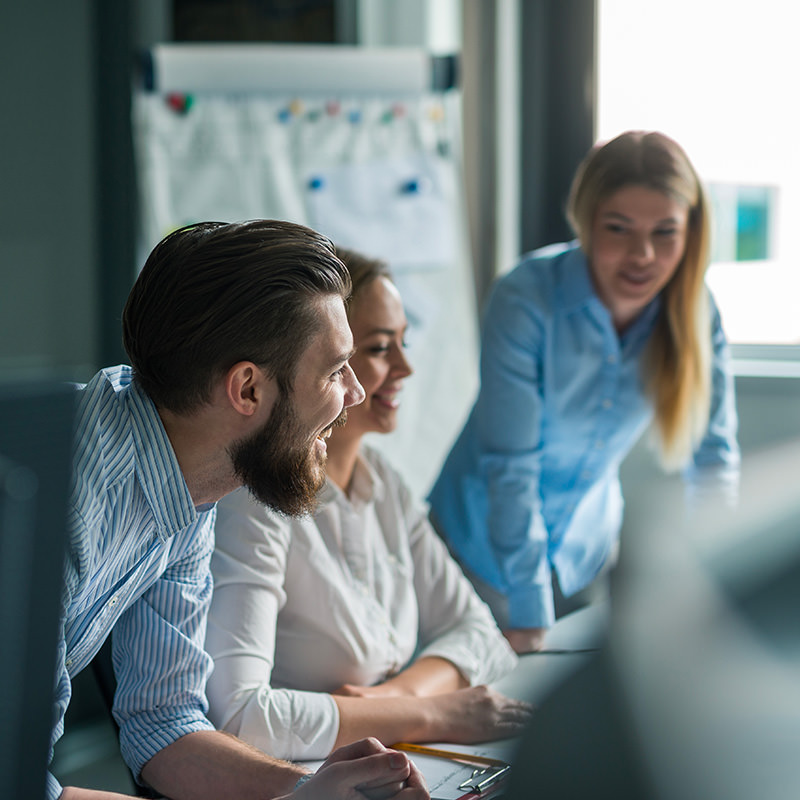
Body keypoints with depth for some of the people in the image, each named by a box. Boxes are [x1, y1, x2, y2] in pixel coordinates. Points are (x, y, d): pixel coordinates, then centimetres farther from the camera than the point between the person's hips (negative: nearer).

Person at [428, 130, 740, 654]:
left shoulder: (694, 311, -14)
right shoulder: (525, 301, -28)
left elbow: (713, 455, -4)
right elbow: (510, 464, -26)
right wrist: (529, 616, -24)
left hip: (589, 545, 4)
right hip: (489, 540, -4)